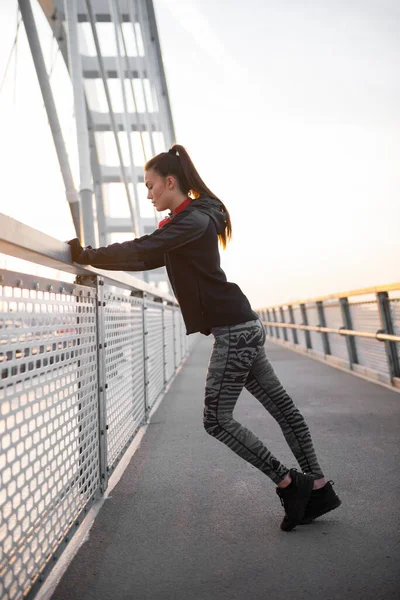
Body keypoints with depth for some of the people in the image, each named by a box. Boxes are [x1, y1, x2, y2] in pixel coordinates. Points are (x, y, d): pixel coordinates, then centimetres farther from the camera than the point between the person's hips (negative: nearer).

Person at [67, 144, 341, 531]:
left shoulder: (193, 220, -12)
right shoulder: (185, 221, 19)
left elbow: (141, 249, -20)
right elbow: (148, 258, 16)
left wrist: (87, 256, -9)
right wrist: (91, 256, 9)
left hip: (233, 329, -10)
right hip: (241, 326, 10)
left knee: (216, 420, -1)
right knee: (281, 407, 12)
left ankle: (288, 483, 12)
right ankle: (318, 488, 25)